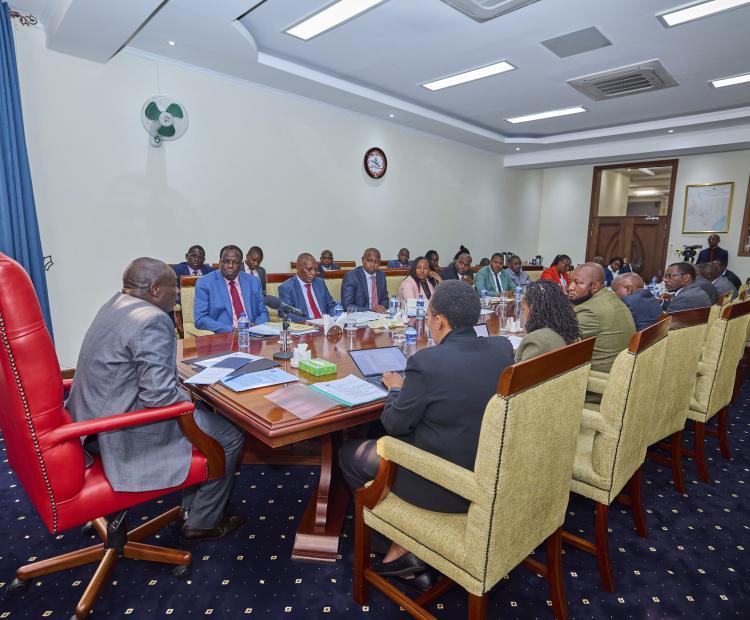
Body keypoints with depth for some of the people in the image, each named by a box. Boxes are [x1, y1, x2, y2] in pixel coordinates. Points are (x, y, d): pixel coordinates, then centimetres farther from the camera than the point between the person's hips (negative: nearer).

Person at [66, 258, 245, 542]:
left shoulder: (115, 304, 7)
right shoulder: (153, 320, -25)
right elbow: (158, 393, -28)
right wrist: (191, 401, -11)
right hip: (127, 436, -10)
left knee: (204, 411, 22)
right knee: (230, 435, 1)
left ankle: (192, 506, 32)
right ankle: (202, 523, 20)